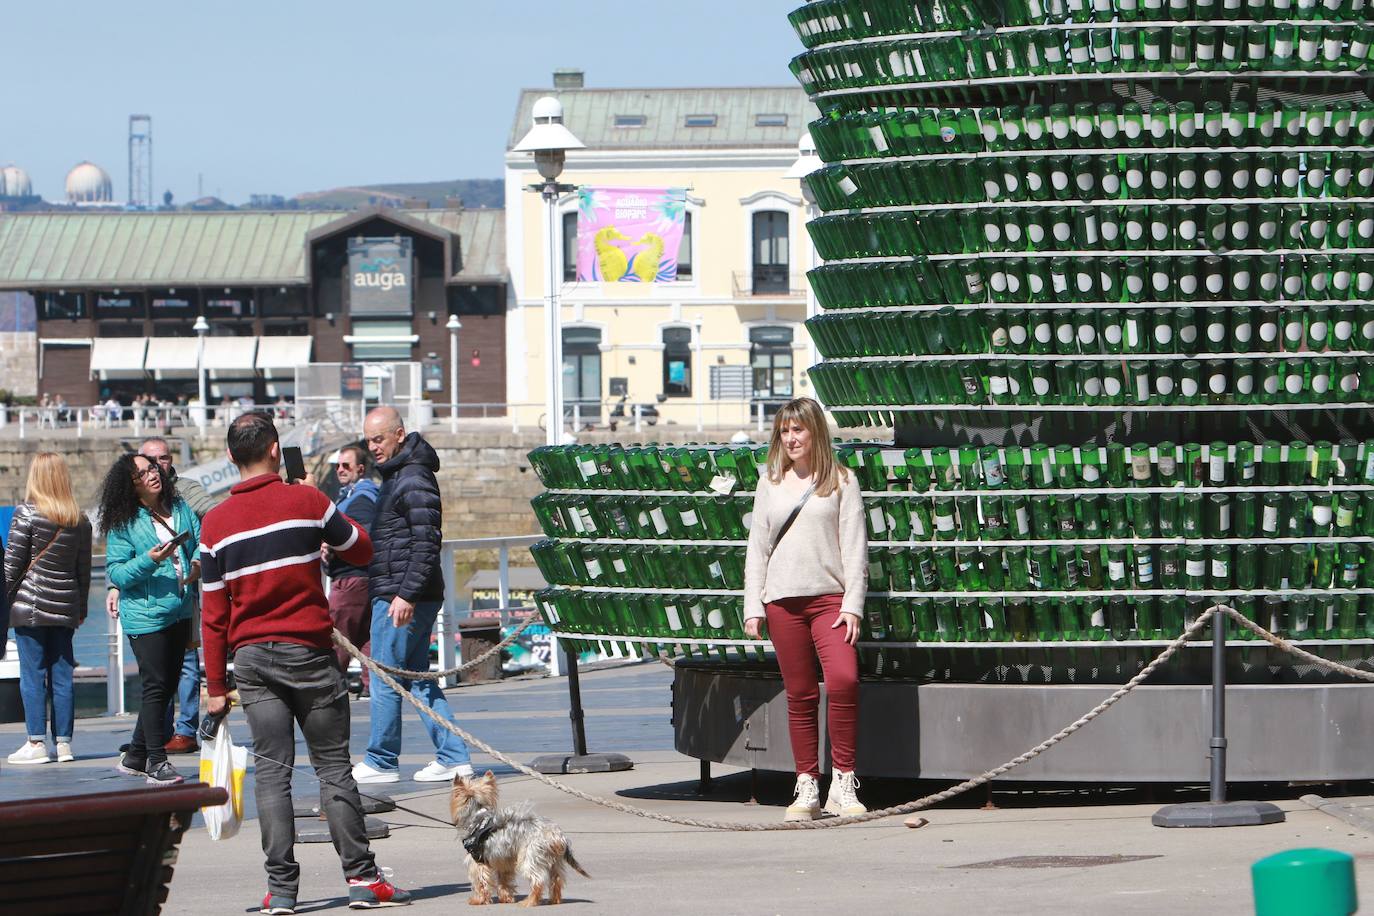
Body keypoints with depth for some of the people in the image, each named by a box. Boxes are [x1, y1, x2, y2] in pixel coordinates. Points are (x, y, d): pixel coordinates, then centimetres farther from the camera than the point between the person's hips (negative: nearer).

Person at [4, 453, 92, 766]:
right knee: (62, 676, 7)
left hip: (30, 604, -4)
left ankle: (37, 743, -4)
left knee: (32, 676, -2)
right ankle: (63, 742, 8)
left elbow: (13, 562, -9)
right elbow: (84, 568, 11)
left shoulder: (26, 513, -9)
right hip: (65, 606, 4)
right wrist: (81, 607, 19)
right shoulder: (79, 520, 6)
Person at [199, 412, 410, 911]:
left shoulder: (216, 523, 2)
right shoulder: (306, 500, -6)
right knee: (333, 766, 3)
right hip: (307, 652, -2)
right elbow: (361, 551, 8)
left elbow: (214, 613, 2)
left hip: (251, 658, 2)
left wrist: (216, 686, 7)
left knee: (271, 771, 3)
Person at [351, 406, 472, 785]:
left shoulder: (414, 480, -14)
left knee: (385, 682, -3)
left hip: (400, 598, -11)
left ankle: (381, 761, 4)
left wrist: (407, 594, -25)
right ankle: (453, 757, 11)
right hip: (396, 594, 11)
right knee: (417, 678, 11)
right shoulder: (396, 477, 17)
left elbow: (427, 542, -21)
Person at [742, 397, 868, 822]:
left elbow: (854, 546, 2)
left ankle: (843, 783, -12)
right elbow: (757, 547, 15)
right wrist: (753, 607, 7)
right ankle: (807, 788, 8)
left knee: (844, 681, -20)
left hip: (830, 597, -3)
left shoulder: (841, 482, 6)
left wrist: (853, 604, -7)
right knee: (800, 695, 3)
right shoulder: (770, 484, 14)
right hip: (782, 600, 3)